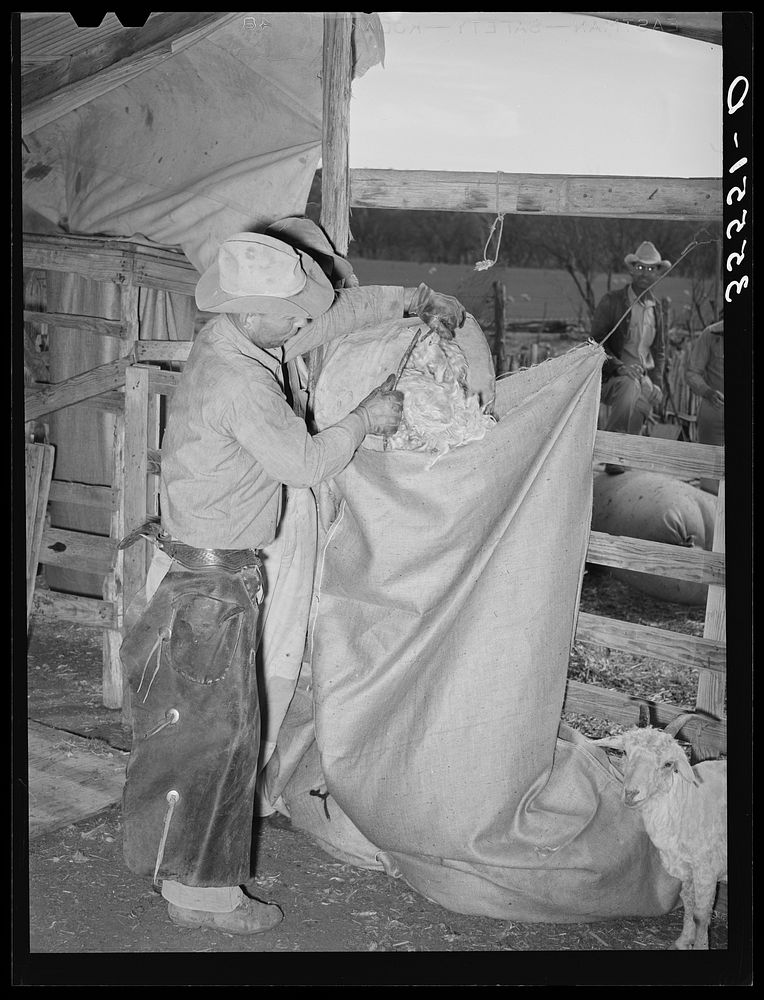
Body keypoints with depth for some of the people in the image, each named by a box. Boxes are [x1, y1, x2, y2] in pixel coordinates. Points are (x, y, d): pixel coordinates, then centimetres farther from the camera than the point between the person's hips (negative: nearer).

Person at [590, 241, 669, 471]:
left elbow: (659, 351, 22)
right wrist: (619, 366, -23)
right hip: (611, 377, -6)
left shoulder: (656, 309, 14)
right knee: (629, 386, -36)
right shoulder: (612, 301, -4)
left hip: (644, 377, 6)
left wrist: (657, 384, 7)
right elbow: (596, 343, -7)